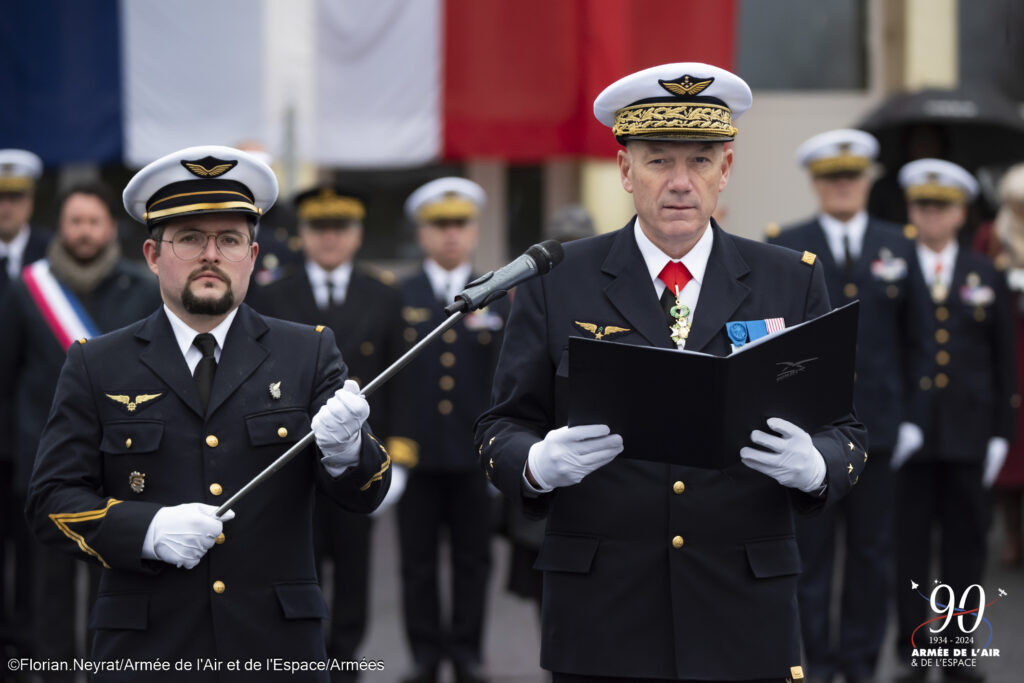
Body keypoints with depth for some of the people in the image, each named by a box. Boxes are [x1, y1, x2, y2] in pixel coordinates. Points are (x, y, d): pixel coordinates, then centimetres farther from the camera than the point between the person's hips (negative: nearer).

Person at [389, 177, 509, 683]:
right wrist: (386, 443, -5)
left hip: (475, 453, 1)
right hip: (415, 451, -1)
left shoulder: (497, 300, 8)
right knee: (418, 561, 5)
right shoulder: (396, 297, 4)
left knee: (473, 560, 6)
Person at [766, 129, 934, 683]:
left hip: (877, 425, 2)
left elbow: (919, 341, 10)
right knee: (809, 550, 1)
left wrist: (913, 417, 4)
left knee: (872, 553, 5)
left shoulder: (899, 247, 9)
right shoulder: (784, 248, 3)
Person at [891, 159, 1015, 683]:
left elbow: (1004, 361, 9)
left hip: (968, 435, 2)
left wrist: (1000, 432, 4)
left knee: (965, 541, 5)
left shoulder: (986, 277, 9)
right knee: (909, 543, 1)